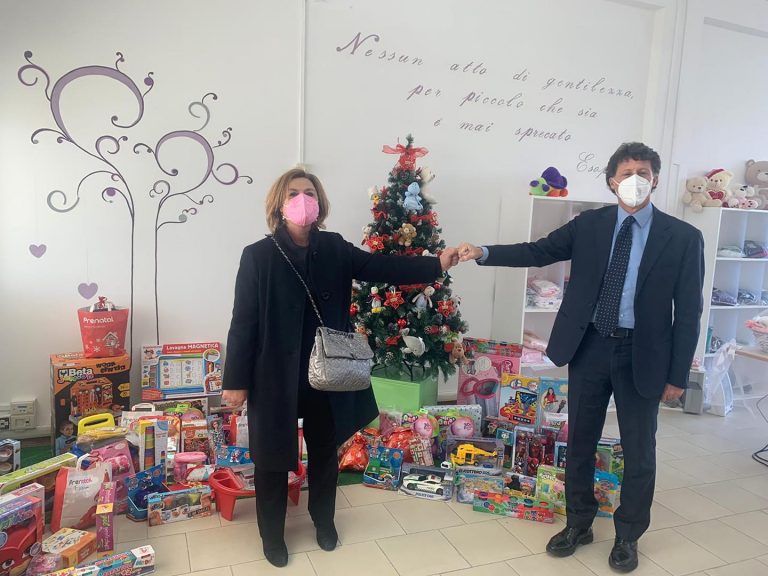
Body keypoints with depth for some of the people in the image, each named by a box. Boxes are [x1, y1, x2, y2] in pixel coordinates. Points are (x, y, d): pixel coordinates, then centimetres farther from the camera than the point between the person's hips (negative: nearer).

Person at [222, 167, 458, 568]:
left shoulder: (334, 248, -2)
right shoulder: (258, 255, -12)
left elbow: (380, 267, -7)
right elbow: (244, 322, -10)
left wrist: (436, 264, -19)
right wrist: (236, 381, -9)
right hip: (277, 376, -3)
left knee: (325, 451, 21)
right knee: (274, 457, 14)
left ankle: (324, 519, 47)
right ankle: (272, 533, 39)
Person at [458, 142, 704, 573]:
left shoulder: (683, 237, -5)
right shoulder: (589, 224, 0)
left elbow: (689, 311, -4)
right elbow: (538, 251, -1)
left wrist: (678, 374, -5)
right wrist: (484, 253, -15)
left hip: (642, 354, -1)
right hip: (590, 347, 2)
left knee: (639, 451, 12)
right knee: (580, 441, 14)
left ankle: (628, 537, 34)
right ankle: (579, 524, 35)